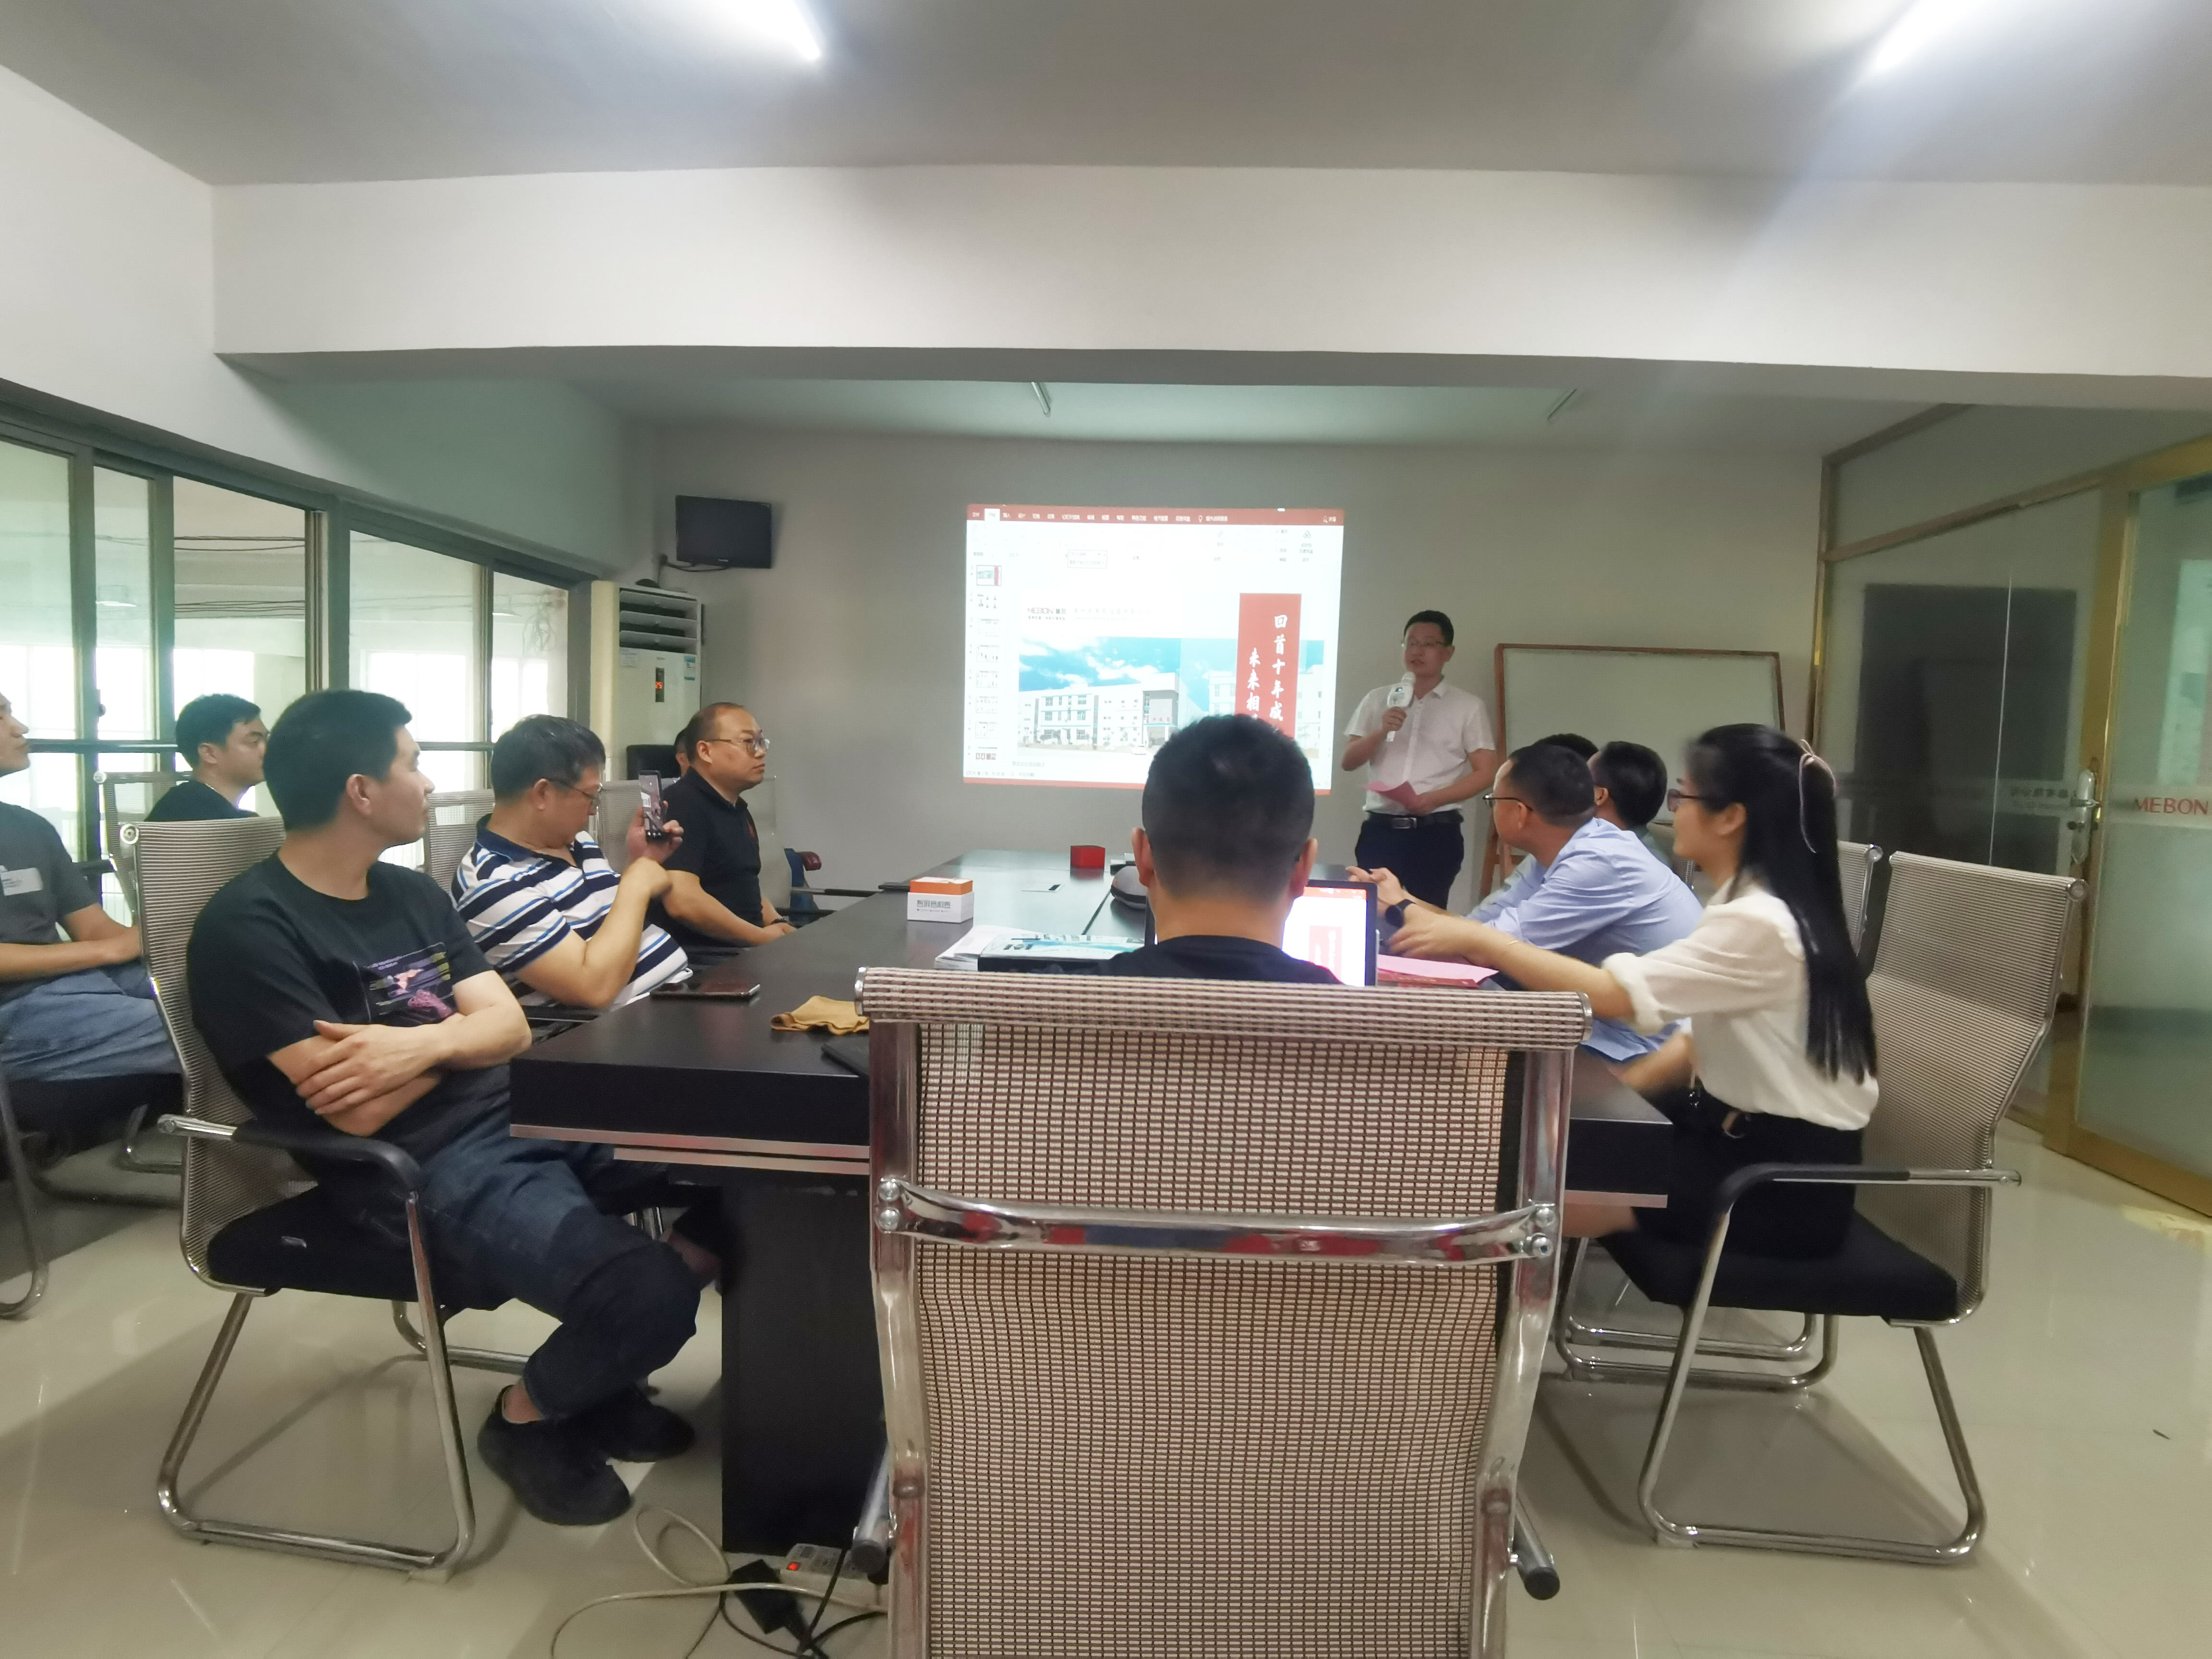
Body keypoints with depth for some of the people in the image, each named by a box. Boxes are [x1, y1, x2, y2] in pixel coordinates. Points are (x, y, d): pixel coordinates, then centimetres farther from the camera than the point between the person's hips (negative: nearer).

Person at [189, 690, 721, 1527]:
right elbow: (361, 1110, -18)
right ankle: (529, 1417, 7)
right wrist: (457, 1035, 0)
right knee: (646, 1295, -28)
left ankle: (602, 1379, 12)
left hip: (523, 1119, 8)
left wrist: (421, 1043, -14)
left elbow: (511, 1027, 8)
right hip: (423, 1174, -8)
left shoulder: (413, 891, 14)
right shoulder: (250, 926, -11)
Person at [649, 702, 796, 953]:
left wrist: (777, 925, 4)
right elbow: (683, 902, -25)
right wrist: (763, 937, -15)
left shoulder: (737, 810, 16)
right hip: (696, 957, -9)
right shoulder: (681, 804, -14)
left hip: (742, 951, 9)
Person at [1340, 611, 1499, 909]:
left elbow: (1486, 772, 0)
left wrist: (1434, 799, -15)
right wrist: (1382, 731, -11)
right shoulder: (1378, 700, 11)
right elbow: (1349, 762, 7)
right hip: (1379, 829, 2)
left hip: (1436, 832, -2)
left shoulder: (1469, 706, 4)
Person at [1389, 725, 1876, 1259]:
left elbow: (1611, 993, -29)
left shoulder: (1760, 925, -25)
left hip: (1785, 1178, -9)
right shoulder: (1749, 906, 7)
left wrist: (1481, 940, -22)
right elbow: (1705, 1034, 10)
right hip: (1741, 1132, 9)